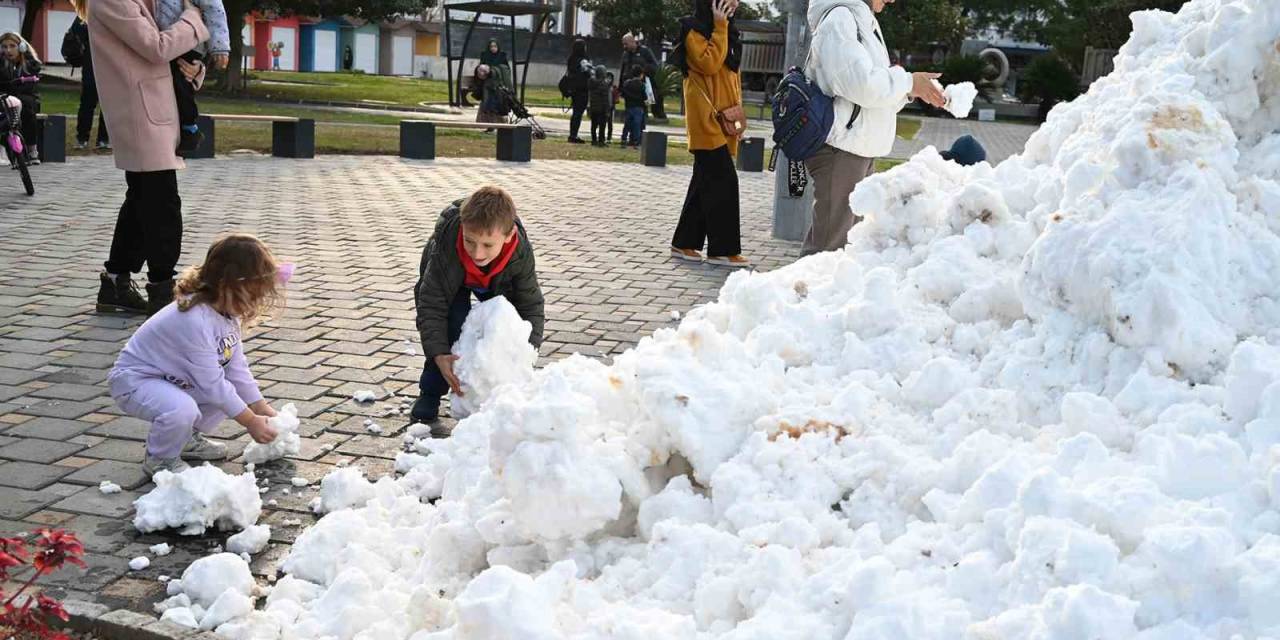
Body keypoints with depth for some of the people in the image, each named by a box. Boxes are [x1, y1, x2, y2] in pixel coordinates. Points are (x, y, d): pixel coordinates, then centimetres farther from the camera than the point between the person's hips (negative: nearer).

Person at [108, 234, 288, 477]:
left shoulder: (229, 314, -5)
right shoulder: (194, 321, -34)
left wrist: (263, 410, -2)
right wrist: (251, 422, -23)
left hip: (176, 381, 9)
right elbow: (212, 383, -30)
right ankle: (159, 459, -6)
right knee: (182, 409, -35)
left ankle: (187, 438, 20)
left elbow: (237, 368, 3)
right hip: (133, 381, -9)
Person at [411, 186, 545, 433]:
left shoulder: (521, 252, -39)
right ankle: (425, 410, -12)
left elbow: (531, 306, -28)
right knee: (454, 328, -24)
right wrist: (439, 356, -48)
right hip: (447, 279, -2)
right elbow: (431, 305, -37)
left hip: (495, 283, 3)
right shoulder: (445, 245, -45)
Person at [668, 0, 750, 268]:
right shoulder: (695, 30, -7)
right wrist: (719, 28, -17)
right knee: (723, 181, -11)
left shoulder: (727, 33, 18)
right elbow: (709, 64, -22)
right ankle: (723, 249, -8)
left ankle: (684, 243, 16)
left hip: (724, 121, 9)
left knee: (705, 182, 10)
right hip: (707, 120, -9)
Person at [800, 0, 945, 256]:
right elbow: (861, 84, -23)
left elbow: (876, 91, 24)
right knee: (830, 244, -9)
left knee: (850, 238, 15)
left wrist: (909, 91, 6)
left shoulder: (863, 22, 20)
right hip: (840, 148, -10)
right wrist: (909, 82, -9)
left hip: (860, 149, 10)